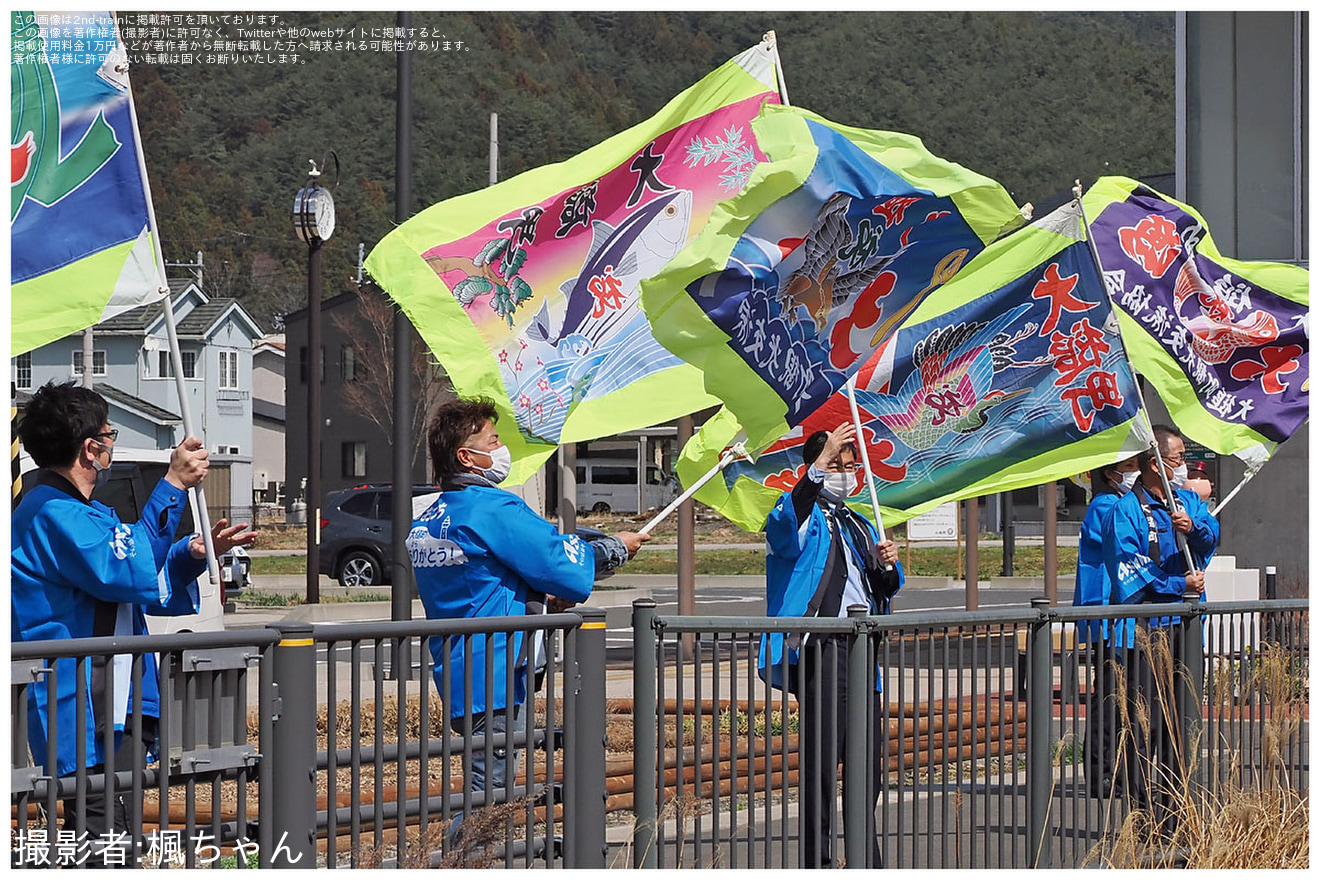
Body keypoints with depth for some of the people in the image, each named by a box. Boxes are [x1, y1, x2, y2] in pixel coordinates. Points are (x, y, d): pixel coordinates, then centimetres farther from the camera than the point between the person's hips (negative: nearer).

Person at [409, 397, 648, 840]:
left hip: (456, 678, 9)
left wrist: (538, 600, 17)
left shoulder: (427, 518, 13)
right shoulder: (493, 509, -14)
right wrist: (616, 547, 5)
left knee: (483, 791, 17)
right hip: (492, 680, -9)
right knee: (486, 794, -8)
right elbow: (565, 566, -13)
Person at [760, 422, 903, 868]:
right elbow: (785, 525, -24)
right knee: (821, 764, -8)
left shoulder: (860, 526, 25)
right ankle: (817, 863, -5)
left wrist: (887, 565, 3)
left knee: (867, 762, 10)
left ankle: (868, 862, 19)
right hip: (822, 649, -7)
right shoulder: (807, 519, 2)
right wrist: (820, 463, -33)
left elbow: (887, 590, 27)